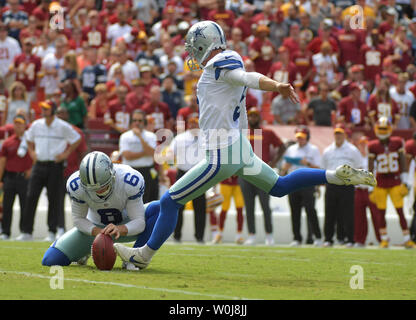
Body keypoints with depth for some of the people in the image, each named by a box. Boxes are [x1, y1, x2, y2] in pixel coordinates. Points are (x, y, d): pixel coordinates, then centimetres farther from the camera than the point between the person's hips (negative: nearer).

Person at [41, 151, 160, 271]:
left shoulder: (130, 181, -32)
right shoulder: (76, 186, -27)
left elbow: (139, 222, -27)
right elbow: (78, 219, -13)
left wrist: (120, 229, -49)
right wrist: (97, 232, -33)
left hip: (125, 226, -1)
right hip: (95, 228, 1)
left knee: (158, 209, -32)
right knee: (51, 260, -14)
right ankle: (85, 250, 20)